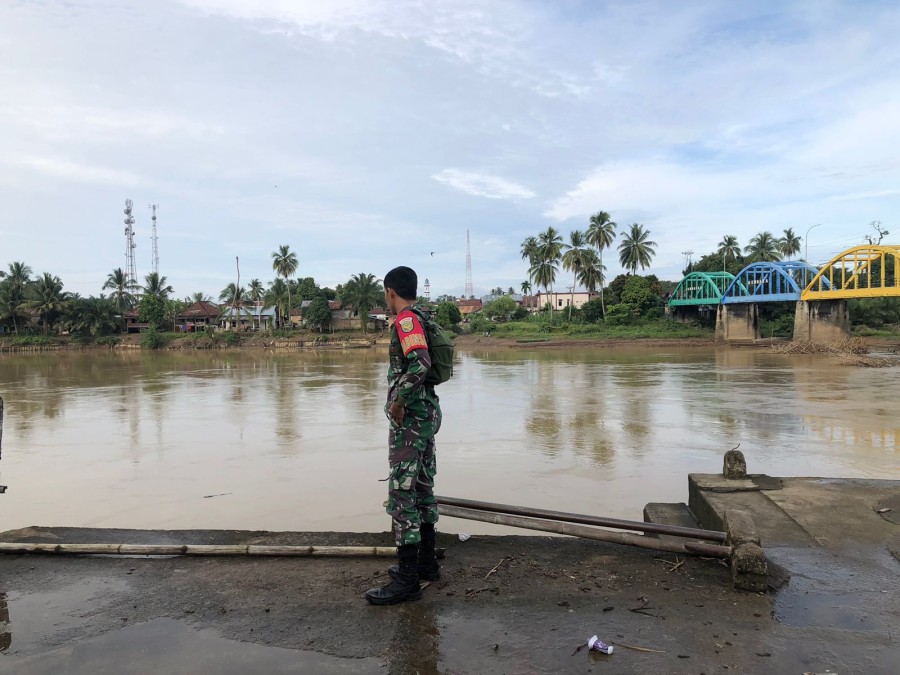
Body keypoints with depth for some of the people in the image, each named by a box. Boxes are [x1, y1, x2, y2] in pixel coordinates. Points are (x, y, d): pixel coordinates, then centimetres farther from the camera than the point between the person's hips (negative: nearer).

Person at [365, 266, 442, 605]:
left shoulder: (406, 320, -15)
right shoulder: (422, 317, 12)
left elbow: (420, 363, -29)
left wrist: (398, 402, -21)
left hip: (410, 417, -10)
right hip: (428, 413, 10)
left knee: (402, 493, -5)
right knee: (422, 488, 17)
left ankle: (407, 580, 1)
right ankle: (426, 562, 29)